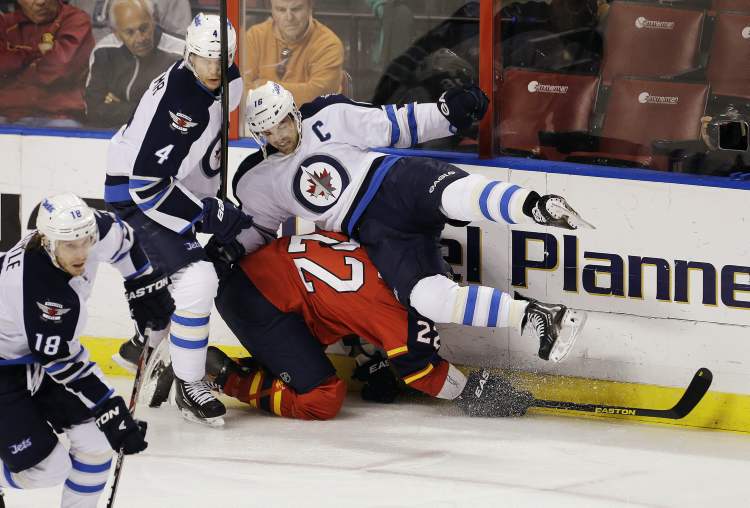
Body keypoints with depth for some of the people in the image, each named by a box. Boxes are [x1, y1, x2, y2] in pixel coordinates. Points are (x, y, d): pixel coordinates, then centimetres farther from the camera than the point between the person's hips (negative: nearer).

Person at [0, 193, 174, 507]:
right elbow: (64, 363, -29)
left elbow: (121, 239, 7)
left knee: (97, 439, -4)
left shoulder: (87, 231, -19)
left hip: (42, 350, 7)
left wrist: (145, 287, 8)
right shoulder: (38, 285, -38)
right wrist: (110, 411, -25)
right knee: (47, 468, -11)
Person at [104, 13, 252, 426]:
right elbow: (146, 184, -32)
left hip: (189, 189, 9)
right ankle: (188, 386, -10)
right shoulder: (170, 100, -32)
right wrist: (210, 216, -29)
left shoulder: (228, 82, -6)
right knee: (196, 280, -22)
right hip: (136, 194, -9)